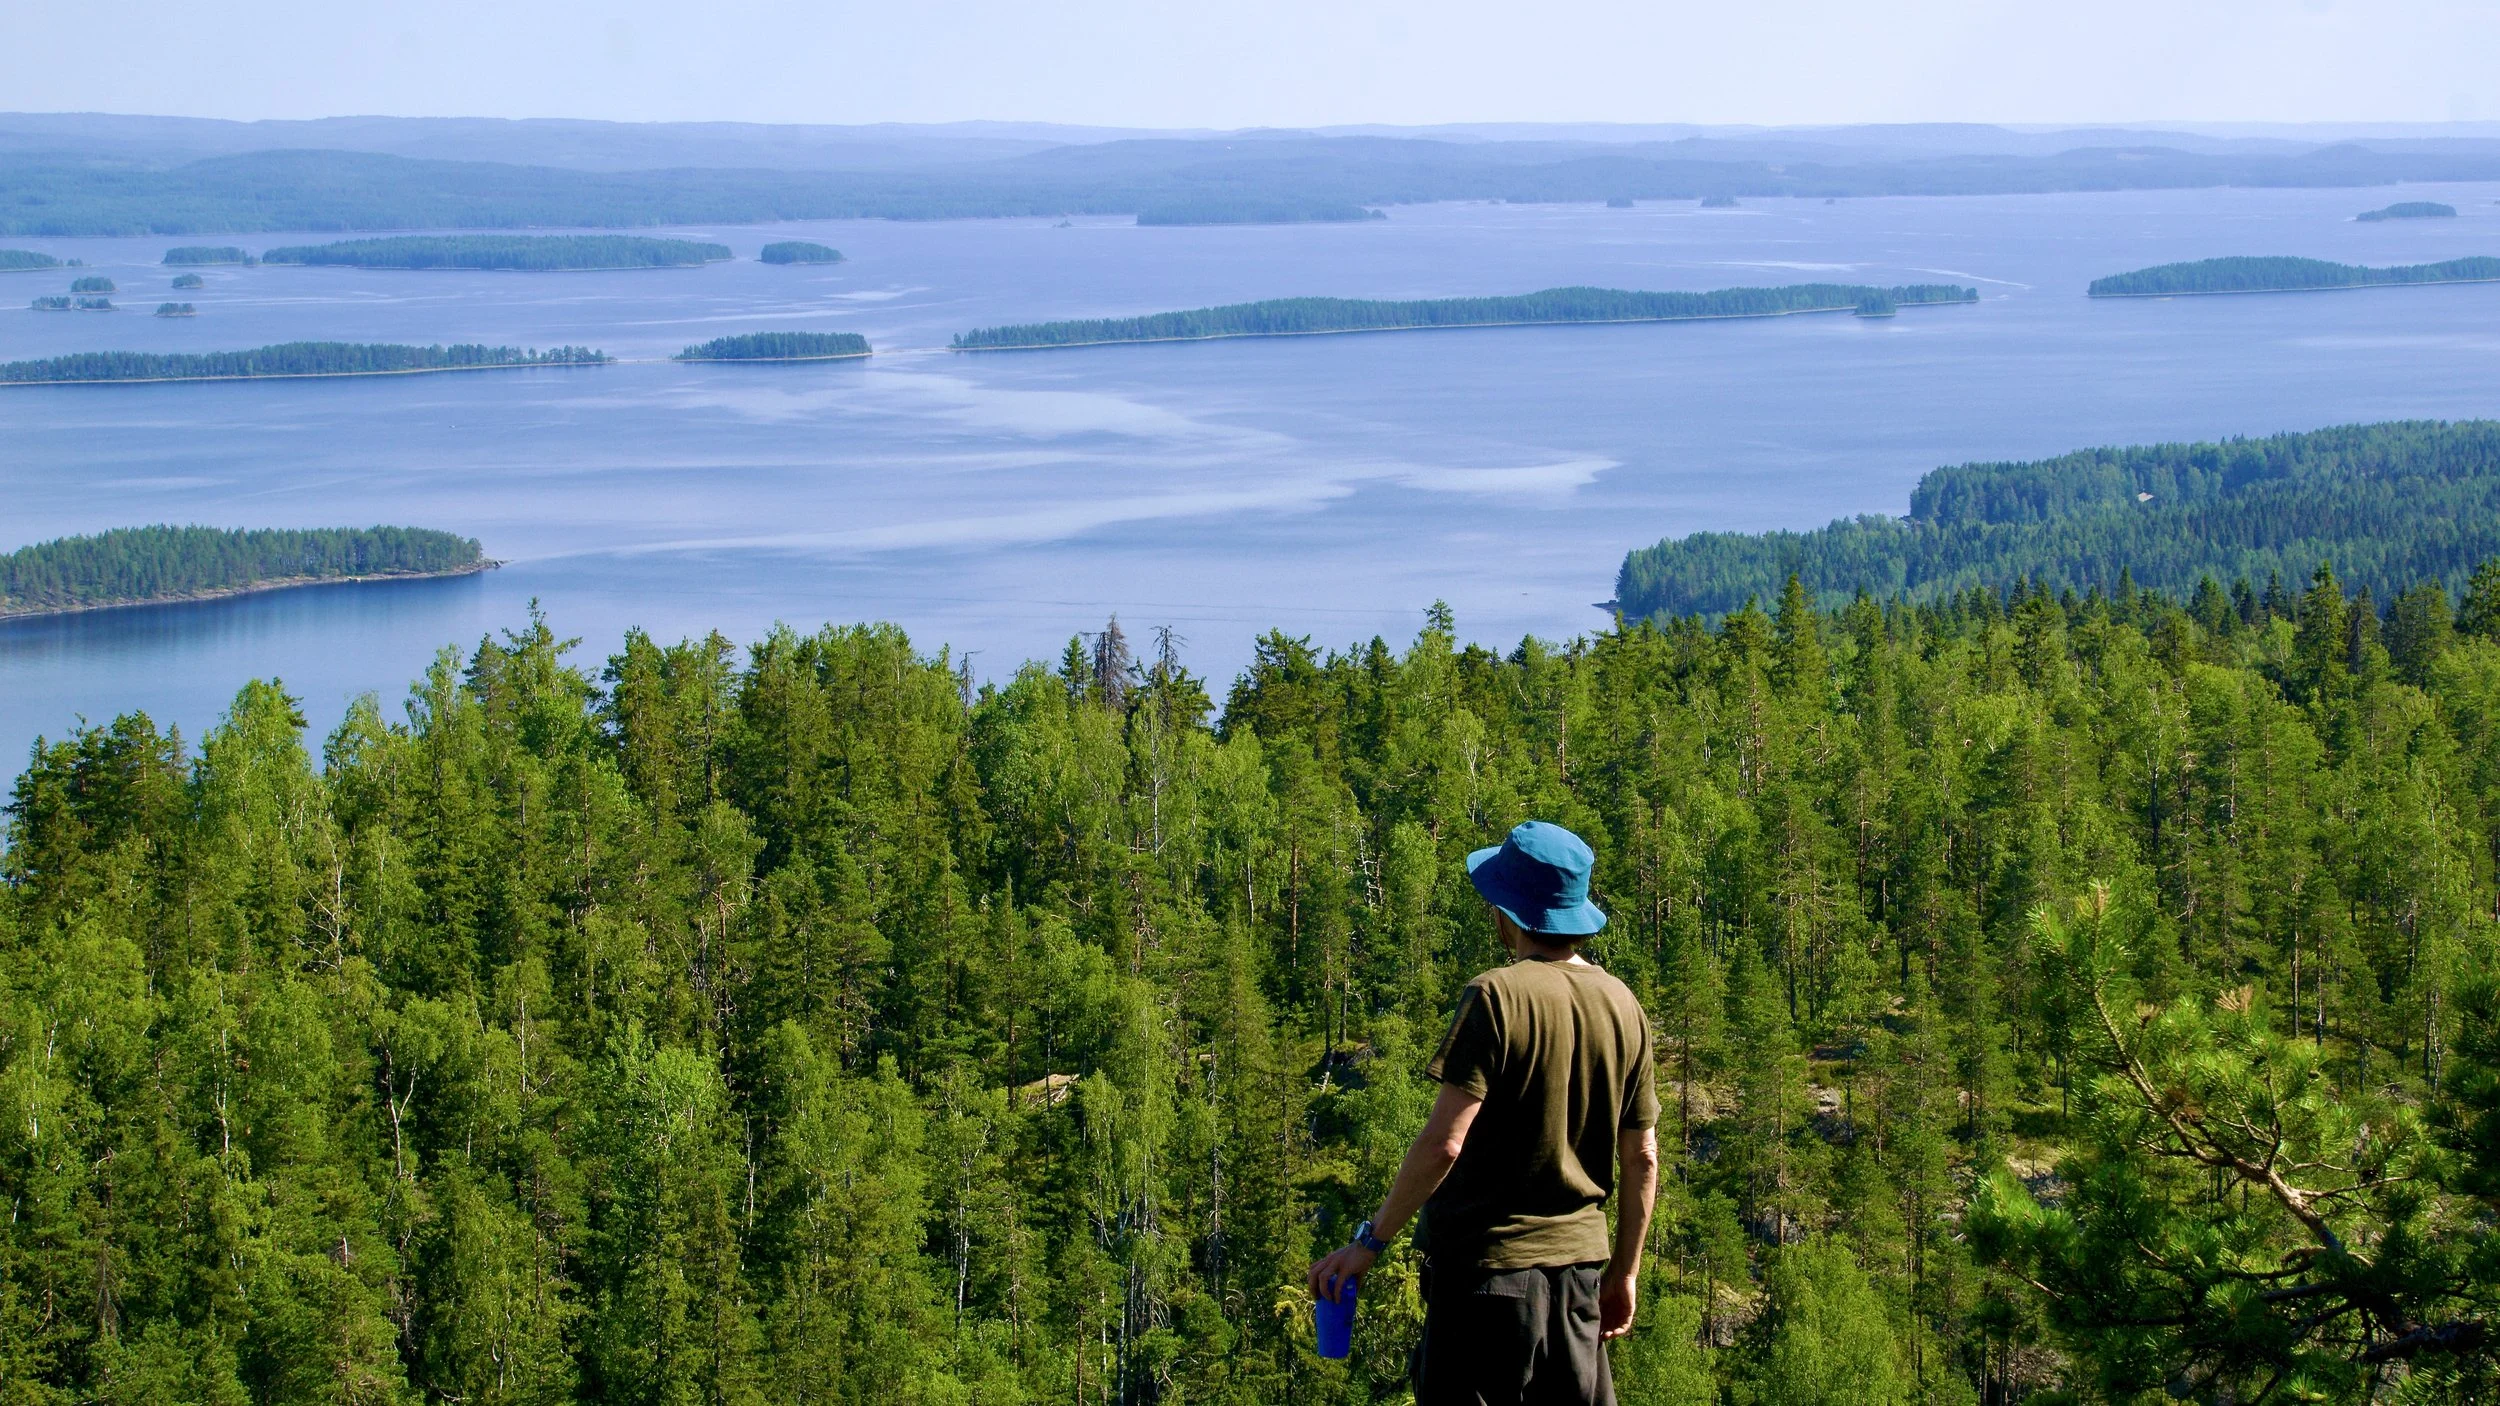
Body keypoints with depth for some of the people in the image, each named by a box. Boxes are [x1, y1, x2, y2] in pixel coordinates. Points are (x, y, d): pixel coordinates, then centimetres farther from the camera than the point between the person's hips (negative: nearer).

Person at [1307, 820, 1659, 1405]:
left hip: (1489, 1265, -6)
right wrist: (1624, 1271, 19)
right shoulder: (1623, 1005, 5)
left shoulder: (1497, 996, -15)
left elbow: (1442, 1144, -19)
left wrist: (1370, 1241, -11)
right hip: (1581, 1261, 6)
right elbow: (1642, 1158, 10)